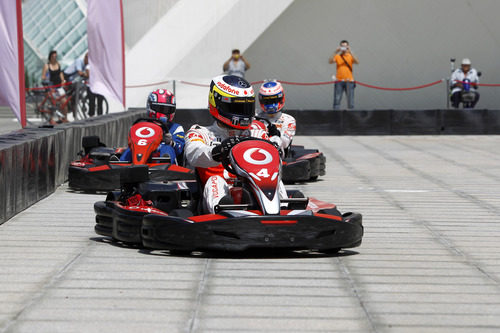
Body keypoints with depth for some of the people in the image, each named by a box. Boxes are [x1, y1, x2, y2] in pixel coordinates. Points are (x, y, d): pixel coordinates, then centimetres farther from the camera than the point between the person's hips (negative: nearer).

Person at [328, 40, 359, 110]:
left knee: (350, 101, -1)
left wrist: (350, 52, -17)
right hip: (339, 81, 0)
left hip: (349, 81, 0)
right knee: (337, 100, -6)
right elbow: (330, 61, -8)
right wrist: (336, 52, -17)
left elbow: (357, 62, -11)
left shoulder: (351, 56, 8)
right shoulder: (337, 56, 9)